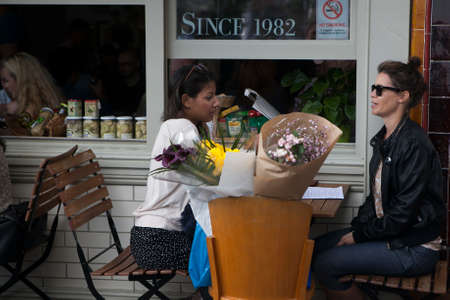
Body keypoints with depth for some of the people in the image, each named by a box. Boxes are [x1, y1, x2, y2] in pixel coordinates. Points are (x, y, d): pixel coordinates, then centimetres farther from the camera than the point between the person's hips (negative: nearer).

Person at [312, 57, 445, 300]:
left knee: (325, 265, -17)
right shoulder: (384, 138, 10)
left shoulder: (414, 144, -20)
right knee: (316, 248, 4)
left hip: (414, 249, -9)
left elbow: (403, 213, -22)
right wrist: (356, 227, 2)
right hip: (383, 231, 9)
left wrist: (359, 235, -13)